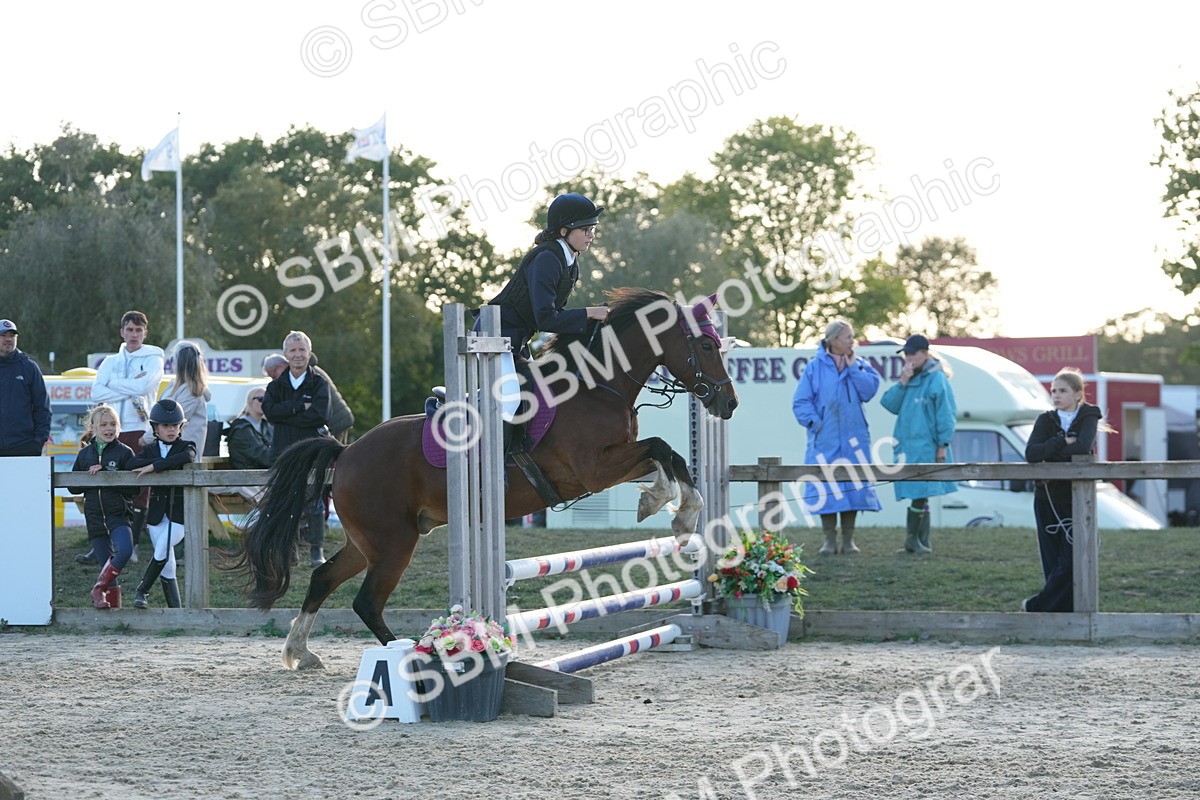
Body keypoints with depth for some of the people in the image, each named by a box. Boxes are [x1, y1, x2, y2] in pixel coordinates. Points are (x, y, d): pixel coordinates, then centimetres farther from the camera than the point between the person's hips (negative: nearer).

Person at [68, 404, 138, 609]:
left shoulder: (124, 452, -1)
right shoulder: (84, 454, 10)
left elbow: (133, 488, -8)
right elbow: (73, 487, 11)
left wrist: (105, 475, -16)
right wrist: (90, 476, -7)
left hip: (118, 513, -3)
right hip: (95, 516, 3)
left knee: (125, 550, -26)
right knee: (106, 562, 2)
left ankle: (99, 589, -10)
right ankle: (113, 603, 10)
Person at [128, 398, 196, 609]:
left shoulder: (186, 446, 1)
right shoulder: (150, 449, 9)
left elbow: (186, 457, -24)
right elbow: (133, 463, -11)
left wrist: (154, 466, -24)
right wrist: (167, 464, -20)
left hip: (180, 512, -3)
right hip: (157, 511, 3)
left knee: (162, 552, -19)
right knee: (167, 565, 4)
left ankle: (142, 591, -2)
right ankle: (174, 608, 8)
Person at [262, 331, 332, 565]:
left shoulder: (319, 384, 3)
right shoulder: (277, 385, 11)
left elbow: (318, 414, -12)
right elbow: (269, 410, -7)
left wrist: (285, 415, -9)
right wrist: (300, 407, -14)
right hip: (283, 449, 2)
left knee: (313, 499, -4)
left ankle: (317, 550, 3)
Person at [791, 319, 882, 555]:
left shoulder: (860, 365, 7)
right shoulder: (815, 367, 0)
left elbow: (869, 391, -8)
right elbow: (801, 402, -1)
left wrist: (853, 367, -7)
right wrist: (814, 421, -13)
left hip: (853, 439, 2)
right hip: (825, 440, -2)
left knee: (853, 487, 3)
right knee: (827, 489, -2)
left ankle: (848, 540, 11)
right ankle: (830, 540, 6)